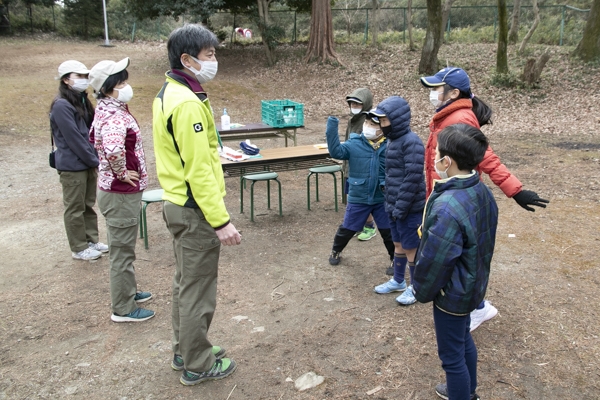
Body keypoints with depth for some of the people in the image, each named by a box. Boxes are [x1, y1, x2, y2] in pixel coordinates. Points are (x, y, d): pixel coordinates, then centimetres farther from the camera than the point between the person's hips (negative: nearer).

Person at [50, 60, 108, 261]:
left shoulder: (82, 101, 11)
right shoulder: (61, 106, -16)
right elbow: (74, 139, -19)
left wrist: (95, 159, 2)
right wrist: (95, 161, -14)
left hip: (87, 164, 8)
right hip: (72, 166, -8)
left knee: (88, 205, 17)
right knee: (75, 208, 4)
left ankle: (91, 240, 29)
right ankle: (79, 248, 14)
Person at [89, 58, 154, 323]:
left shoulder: (109, 110, 9)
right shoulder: (114, 117, -23)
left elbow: (94, 138, 27)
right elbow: (113, 149, -45)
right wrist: (122, 173, -26)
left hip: (120, 191, 10)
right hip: (121, 193, -10)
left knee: (123, 248, 23)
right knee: (122, 251, 2)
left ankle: (128, 291, 41)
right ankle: (123, 309, 16)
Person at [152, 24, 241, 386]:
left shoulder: (168, 94, 11)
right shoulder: (188, 103, -21)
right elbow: (199, 169, -25)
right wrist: (221, 220, -22)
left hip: (178, 204, 10)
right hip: (195, 211, -10)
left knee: (186, 282, 21)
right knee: (198, 291, 4)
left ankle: (185, 350, 37)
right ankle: (197, 365, 20)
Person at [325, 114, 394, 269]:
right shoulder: (354, 144, -9)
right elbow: (336, 151, -25)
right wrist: (332, 127, -32)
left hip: (382, 199, 0)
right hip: (358, 198, 0)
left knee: (388, 231, 12)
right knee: (347, 229, 16)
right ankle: (336, 251, 44)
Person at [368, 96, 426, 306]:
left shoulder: (411, 142, -19)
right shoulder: (392, 140, 9)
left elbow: (413, 179, -23)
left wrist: (400, 208, -20)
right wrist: (390, 204, 15)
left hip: (409, 208, -8)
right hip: (395, 206, 8)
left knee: (411, 248, 6)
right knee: (398, 244, 21)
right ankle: (398, 281, 37)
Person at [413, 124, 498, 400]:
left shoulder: (447, 208, -35)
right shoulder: (482, 191, -6)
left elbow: (434, 262, -25)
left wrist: (422, 291, -7)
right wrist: (478, 272, 19)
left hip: (452, 293, -9)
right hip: (473, 284, 9)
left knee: (452, 354, 11)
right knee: (464, 339, 29)